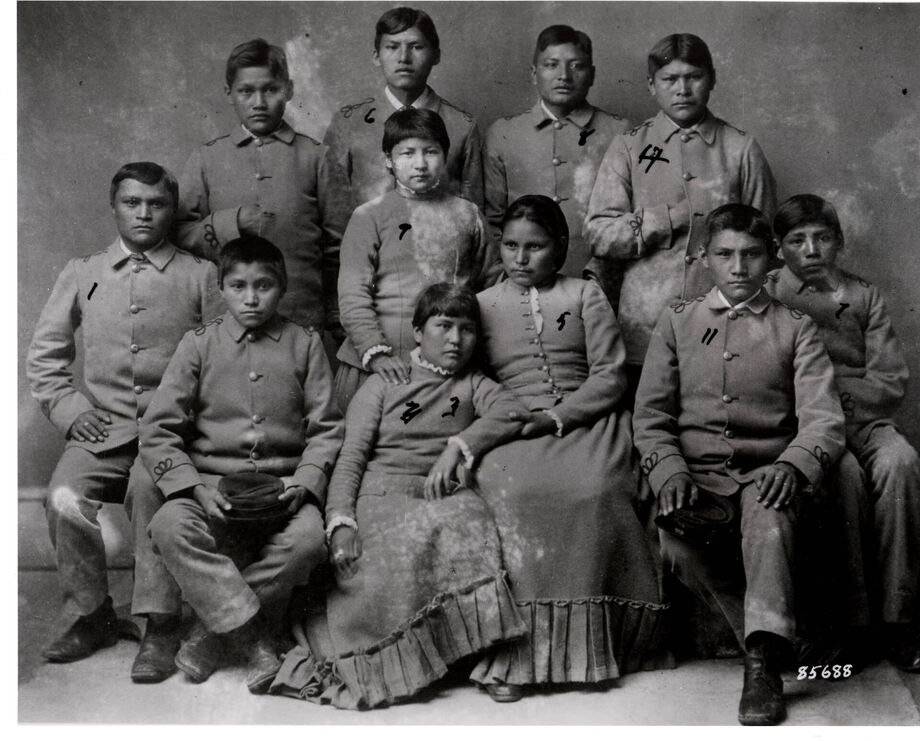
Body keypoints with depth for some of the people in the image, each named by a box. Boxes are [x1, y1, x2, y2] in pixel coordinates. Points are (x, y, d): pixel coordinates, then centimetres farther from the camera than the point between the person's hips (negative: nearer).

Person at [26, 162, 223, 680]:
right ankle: (90, 615, -3)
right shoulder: (82, 274, 16)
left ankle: (159, 625, -23)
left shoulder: (200, 276, 10)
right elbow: (45, 352, 18)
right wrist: (67, 406, 4)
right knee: (65, 499, -24)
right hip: (102, 426, 3)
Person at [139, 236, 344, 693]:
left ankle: (212, 632, -14)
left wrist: (305, 484, -12)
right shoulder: (199, 345, 7)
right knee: (170, 527, -32)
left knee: (308, 538, -32)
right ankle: (255, 643, -28)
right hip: (211, 481, 0)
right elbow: (157, 431, 1)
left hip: (283, 485, 0)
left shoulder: (304, 344, 8)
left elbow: (326, 428, 6)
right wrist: (195, 488, -14)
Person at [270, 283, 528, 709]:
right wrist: (340, 522, -11)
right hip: (381, 494, -2)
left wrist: (458, 447, -14)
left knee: (469, 519, -34)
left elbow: (510, 413, 0)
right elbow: (350, 457, 5)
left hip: (442, 497, 2)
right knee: (411, 543, -35)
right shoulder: (382, 385, 17)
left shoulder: (472, 386, 24)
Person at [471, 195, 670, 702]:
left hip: (584, 422, 0)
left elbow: (610, 376, 6)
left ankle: (584, 643, -23)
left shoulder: (585, 296, 16)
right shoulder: (483, 305, 20)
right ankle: (511, 650, -31)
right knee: (512, 493, -34)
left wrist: (556, 416, -8)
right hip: (510, 431, 1)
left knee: (593, 490, -34)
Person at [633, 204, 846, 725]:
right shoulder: (677, 322, 16)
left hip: (766, 472, -1)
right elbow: (650, 417, 9)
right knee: (677, 542, -30)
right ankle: (765, 637, -11)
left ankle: (764, 661, -33)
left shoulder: (796, 329, 13)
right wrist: (671, 471, -11)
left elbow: (824, 419, 1)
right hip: (698, 472, 2)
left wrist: (792, 465, -21)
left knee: (769, 513, -36)